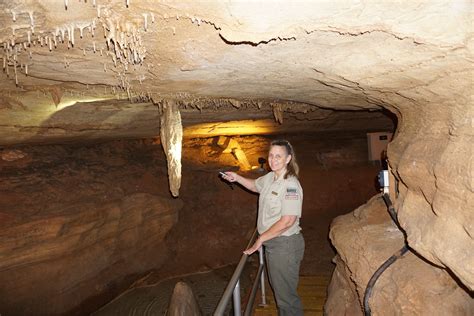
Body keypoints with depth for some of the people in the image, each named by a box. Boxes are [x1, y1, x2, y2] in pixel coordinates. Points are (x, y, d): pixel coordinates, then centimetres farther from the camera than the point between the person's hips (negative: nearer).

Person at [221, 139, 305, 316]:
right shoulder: (270, 177, 3)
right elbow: (255, 185, 26)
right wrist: (237, 178, 9)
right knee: (278, 287, 26)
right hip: (272, 242, 9)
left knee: (285, 294, 6)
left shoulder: (290, 185, -23)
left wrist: (260, 239, -20)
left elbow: (287, 221, -28)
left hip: (285, 244, -9)